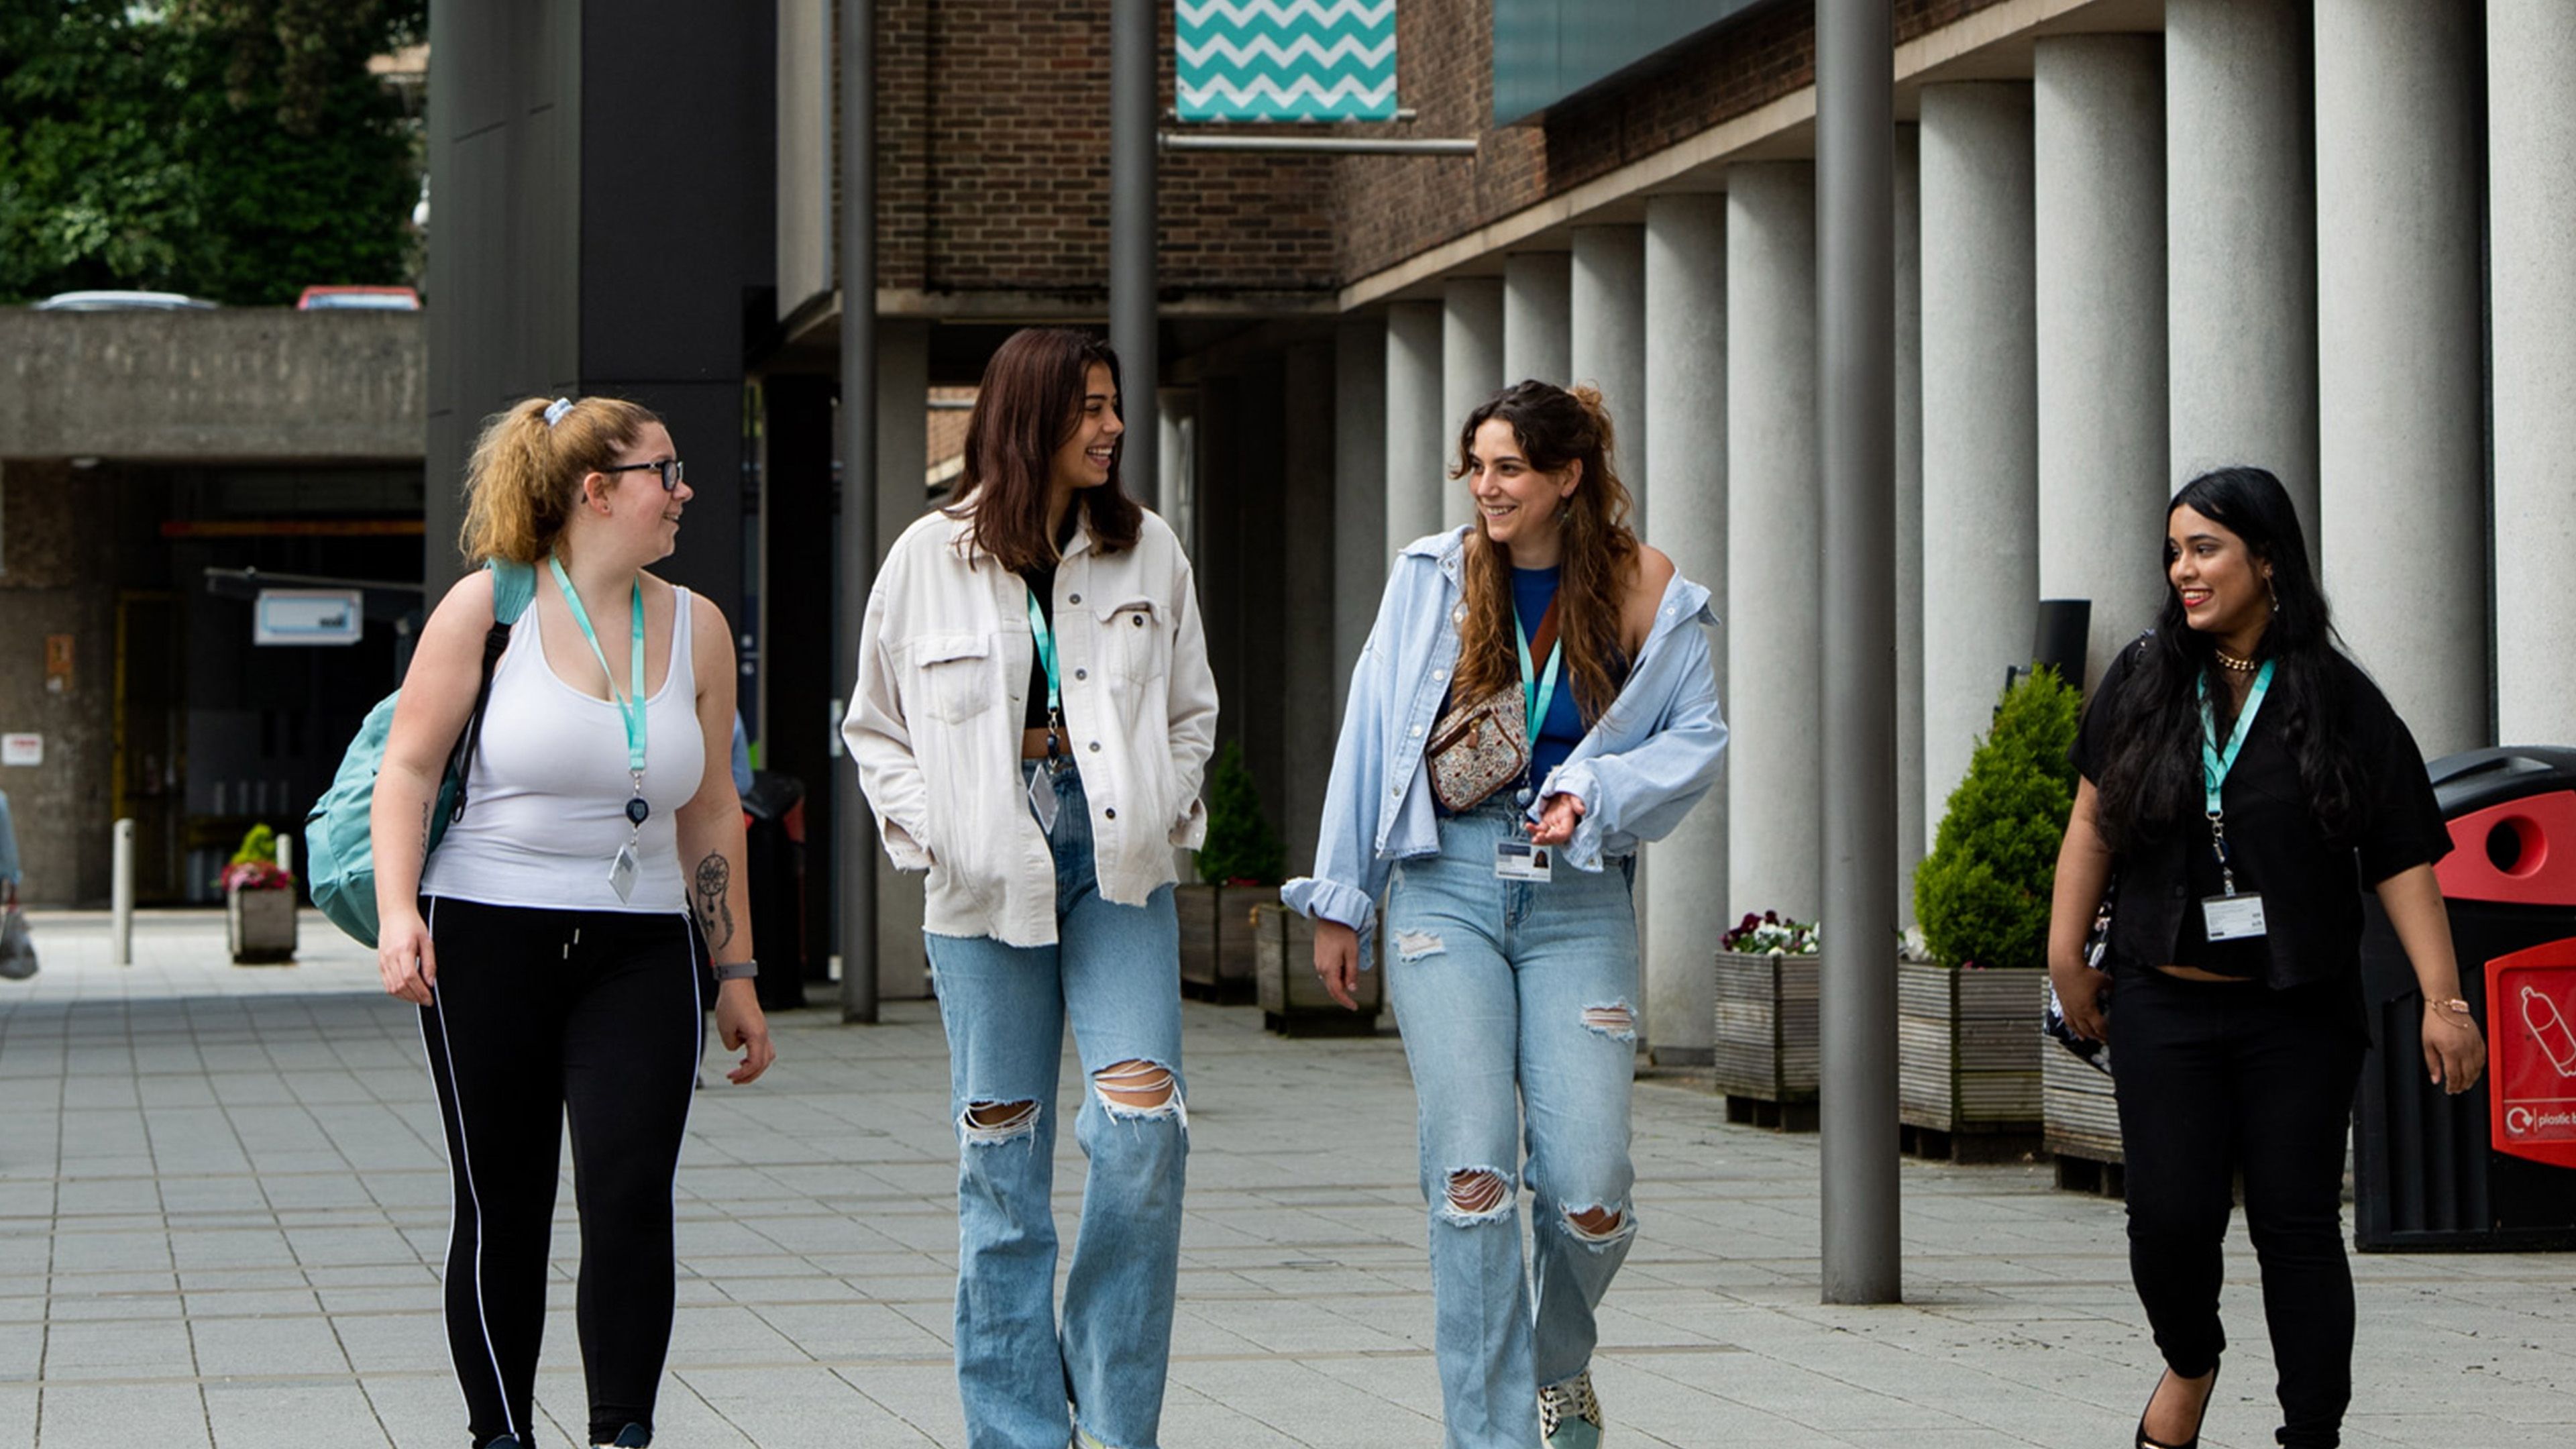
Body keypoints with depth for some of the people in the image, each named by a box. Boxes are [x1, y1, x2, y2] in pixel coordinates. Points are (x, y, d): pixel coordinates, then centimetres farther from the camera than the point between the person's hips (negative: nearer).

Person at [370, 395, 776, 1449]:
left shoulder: (694, 628, 10)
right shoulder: (487, 609, -1)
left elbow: (709, 812, 14)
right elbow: (408, 769, -2)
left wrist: (735, 976, 13)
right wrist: (398, 914, -16)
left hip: (638, 952, 2)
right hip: (488, 939, -2)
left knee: (632, 1198, -11)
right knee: (502, 1210, 3)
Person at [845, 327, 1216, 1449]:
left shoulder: (1148, 550, 8)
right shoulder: (930, 558, 3)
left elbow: (1191, 707, 19)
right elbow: (875, 727, 12)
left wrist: (1167, 809, 3)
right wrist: (926, 827, -3)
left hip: (1118, 869, 1)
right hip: (985, 886, -1)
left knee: (1142, 1123, -15)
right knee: (1002, 1151, 1)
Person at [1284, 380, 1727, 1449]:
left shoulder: (1646, 591, 3)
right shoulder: (1432, 576, 5)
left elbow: (1698, 737, 8)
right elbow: (1370, 734, 10)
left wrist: (1595, 791, -10)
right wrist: (1339, 900, 10)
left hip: (1579, 901, 0)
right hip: (1446, 888, 0)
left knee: (1588, 1188, -6)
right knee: (1471, 1173, -10)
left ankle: (1561, 1358, 27)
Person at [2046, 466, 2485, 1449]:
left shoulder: (2339, 702, -4)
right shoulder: (2142, 683, 2)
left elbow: (2402, 859, -5)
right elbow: (2093, 824, 8)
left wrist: (2443, 999, -10)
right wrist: (2066, 958, 5)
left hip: (2300, 1015, -1)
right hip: (2163, 1007, 1)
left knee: (2297, 1221, 1)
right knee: (2171, 1213, -2)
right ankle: (2189, 1362, 28)